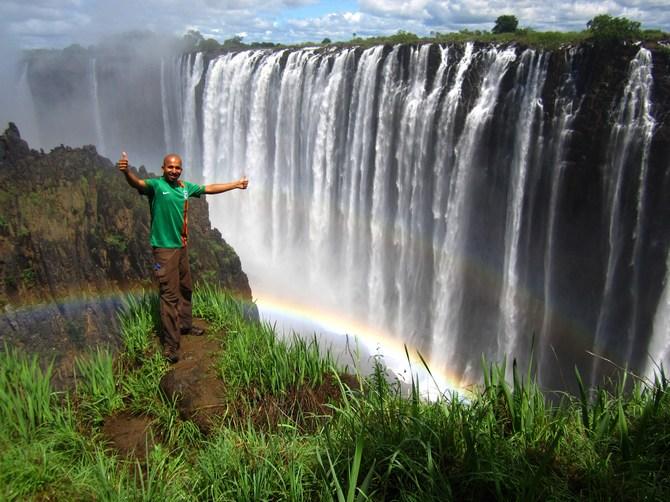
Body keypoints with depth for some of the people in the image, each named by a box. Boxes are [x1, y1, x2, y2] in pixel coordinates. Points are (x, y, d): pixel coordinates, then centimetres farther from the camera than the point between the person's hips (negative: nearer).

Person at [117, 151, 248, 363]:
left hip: (182, 246, 7)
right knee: (169, 294, -7)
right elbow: (138, 183, -32)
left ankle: (185, 325, 38)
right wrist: (126, 171, -54)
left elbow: (209, 188, 20)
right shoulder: (155, 185, -11)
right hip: (164, 248, -7)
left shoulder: (185, 187, 8)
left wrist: (236, 184, 27)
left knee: (185, 289, 19)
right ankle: (170, 343, -1)